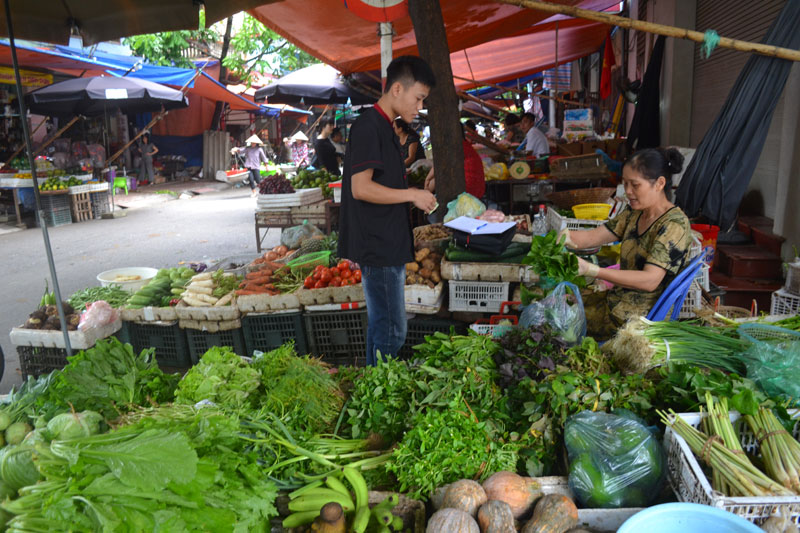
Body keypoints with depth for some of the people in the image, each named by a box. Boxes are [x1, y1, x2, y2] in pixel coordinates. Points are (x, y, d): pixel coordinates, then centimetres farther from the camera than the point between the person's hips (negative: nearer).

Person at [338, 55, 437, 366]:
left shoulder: (383, 129, 18)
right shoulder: (368, 127, -12)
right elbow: (361, 188, -21)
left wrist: (416, 199, 11)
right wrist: (412, 195, -14)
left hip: (388, 246, 10)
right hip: (378, 248, -10)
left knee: (381, 326, 16)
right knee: (392, 332, -6)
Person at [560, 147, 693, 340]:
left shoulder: (675, 224, -20)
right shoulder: (634, 213, 7)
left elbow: (649, 281, -29)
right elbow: (594, 237, 0)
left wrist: (591, 270, -37)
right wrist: (566, 236, -23)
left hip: (645, 316, -8)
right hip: (617, 299, 8)